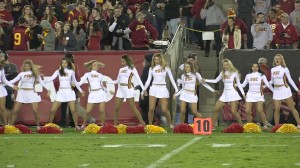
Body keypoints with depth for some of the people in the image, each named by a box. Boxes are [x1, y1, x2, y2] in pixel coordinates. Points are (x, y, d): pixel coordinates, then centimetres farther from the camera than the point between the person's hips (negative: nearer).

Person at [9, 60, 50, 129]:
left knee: (35, 111, -9)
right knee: (15, 110, -3)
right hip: (22, 92, 2)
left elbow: (41, 82, 6)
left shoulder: (34, 74, 5)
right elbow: (14, 80, 6)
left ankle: (38, 126, 4)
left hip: (31, 93, -1)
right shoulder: (22, 74, 8)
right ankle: (11, 125, 4)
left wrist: (47, 89, -1)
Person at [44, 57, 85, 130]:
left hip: (69, 92, -1)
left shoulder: (71, 72, 4)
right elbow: (51, 79, -8)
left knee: (73, 110, -5)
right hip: (61, 92, 1)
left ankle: (76, 125, 7)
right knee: (52, 110, -5)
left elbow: (75, 82, 17)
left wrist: (80, 90, 21)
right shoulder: (58, 71, 3)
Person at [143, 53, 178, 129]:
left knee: (164, 110, -5)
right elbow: (148, 80, 11)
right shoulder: (152, 69, 8)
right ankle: (150, 125, 5)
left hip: (163, 89, -1)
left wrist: (176, 89, 2)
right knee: (151, 109, -8)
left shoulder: (165, 68, 4)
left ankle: (170, 124, 16)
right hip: (154, 88, 1)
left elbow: (171, 79, 7)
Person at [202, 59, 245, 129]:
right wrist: (206, 80, 7)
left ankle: (241, 125, 2)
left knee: (234, 111, -13)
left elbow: (238, 84, 3)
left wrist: (243, 93, -1)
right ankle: (213, 126, 6)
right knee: (216, 109, -2)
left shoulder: (234, 73, -2)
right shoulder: (223, 73, 9)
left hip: (233, 93, -5)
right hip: (225, 94, 5)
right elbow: (215, 80, 16)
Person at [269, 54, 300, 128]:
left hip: (285, 89, -3)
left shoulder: (284, 69, -4)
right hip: (276, 91, 4)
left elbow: (290, 80, -1)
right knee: (277, 109, -3)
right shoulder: (272, 70, 8)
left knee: (292, 108, 0)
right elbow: (271, 81, 17)